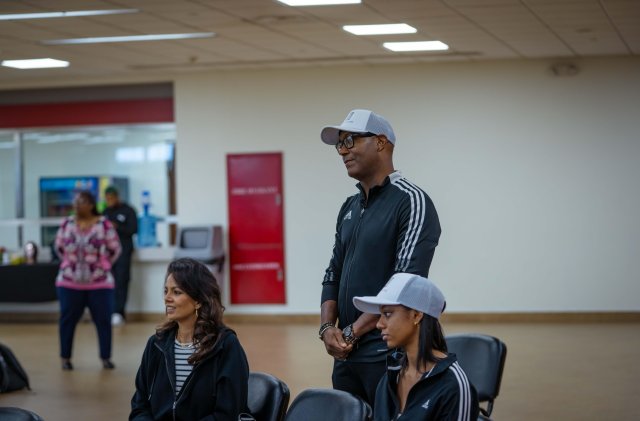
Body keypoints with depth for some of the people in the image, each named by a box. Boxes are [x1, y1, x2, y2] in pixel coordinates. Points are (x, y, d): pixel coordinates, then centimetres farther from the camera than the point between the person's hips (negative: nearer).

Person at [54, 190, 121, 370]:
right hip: (70, 283, 2)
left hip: (99, 283, -2)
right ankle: (65, 358, 16)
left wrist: (102, 265, 4)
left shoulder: (104, 224, -8)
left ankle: (106, 357, 13)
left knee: (103, 320, 2)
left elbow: (114, 248, 1)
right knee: (68, 320, 6)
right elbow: (59, 246, 14)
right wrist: (72, 263, 11)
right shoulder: (67, 224, 0)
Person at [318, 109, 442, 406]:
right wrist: (328, 327, -3)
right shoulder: (350, 208, 14)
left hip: (390, 355, -7)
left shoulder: (412, 202, -10)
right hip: (346, 355, 7)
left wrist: (352, 331, -15)